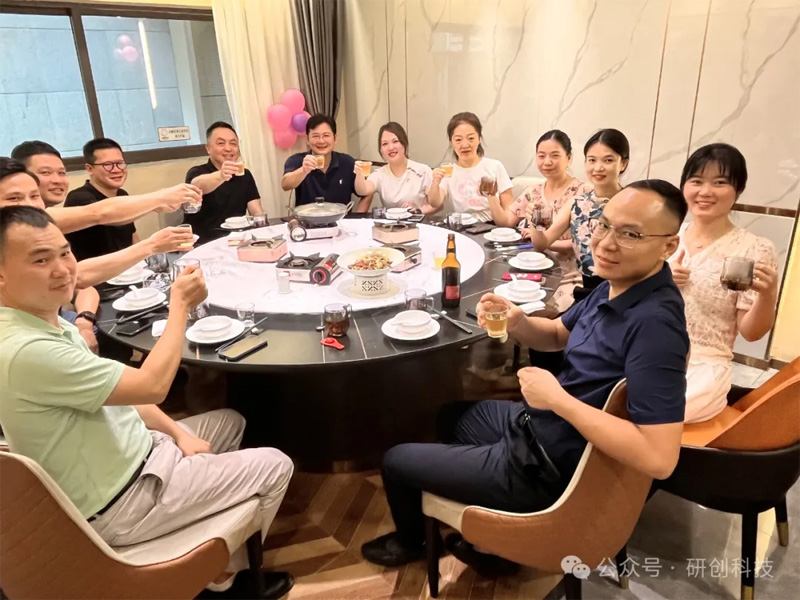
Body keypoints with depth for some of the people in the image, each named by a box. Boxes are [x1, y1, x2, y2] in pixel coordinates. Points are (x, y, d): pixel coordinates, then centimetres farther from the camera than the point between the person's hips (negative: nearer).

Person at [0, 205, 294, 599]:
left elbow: (119, 391, 7)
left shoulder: (47, 321, 0)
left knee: (229, 421, 24)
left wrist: (177, 433, -1)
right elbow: (151, 386, -28)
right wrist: (180, 304, -18)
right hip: (118, 503, -9)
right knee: (275, 466, -3)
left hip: (130, 454, 9)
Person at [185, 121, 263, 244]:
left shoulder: (245, 175, 11)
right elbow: (198, 186, -27)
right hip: (201, 245, -3)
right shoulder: (196, 173, -3)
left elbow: (257, 213, 4)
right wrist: (220, 176, -48)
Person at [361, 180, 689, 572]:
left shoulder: (655, 324, -32)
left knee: (396, 461, 7)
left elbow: (659, 458, -35)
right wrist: (517, 323, -13)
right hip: (539, 425, 9)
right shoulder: (617, 285, -4)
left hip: (546, 466, -9)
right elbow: (557, 336, 10)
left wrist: (557, 398, -31)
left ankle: (410, 541, 43)